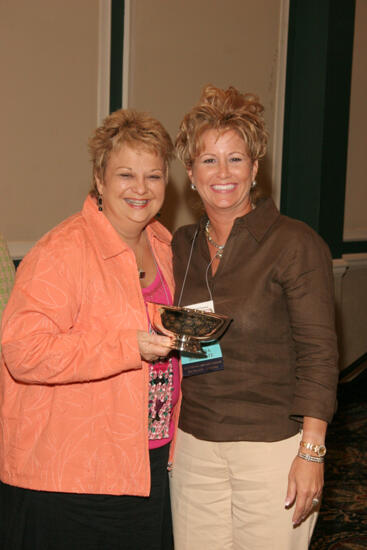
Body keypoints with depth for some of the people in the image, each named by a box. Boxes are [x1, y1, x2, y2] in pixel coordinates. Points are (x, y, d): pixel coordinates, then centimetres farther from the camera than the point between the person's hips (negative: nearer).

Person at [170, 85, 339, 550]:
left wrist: (311, 452, -13)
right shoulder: (180, 246, 6)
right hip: (193, 445, 5)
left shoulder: (297, 244, -10)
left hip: (272, 447, -4)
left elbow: (318, 354, -11)